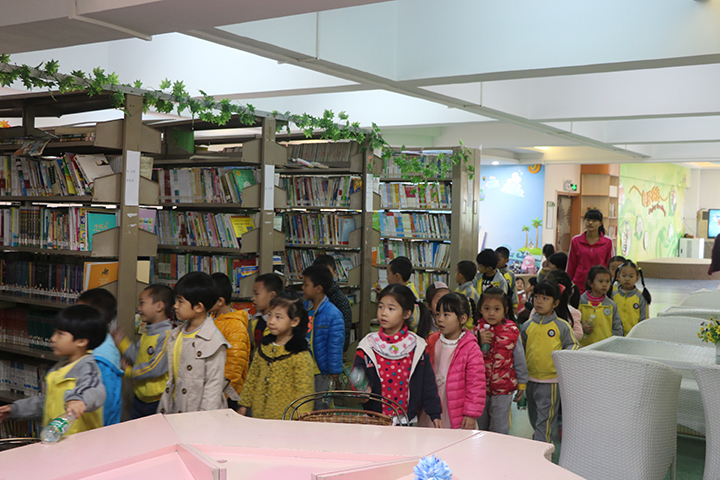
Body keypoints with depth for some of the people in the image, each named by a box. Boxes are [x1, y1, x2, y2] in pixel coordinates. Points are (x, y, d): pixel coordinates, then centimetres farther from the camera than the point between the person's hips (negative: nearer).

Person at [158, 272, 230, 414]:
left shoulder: (213, 341, -15)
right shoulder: (175, 334, 9)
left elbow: (214, 384, -14)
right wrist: (163, 408, 14)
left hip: (197, 413, -6)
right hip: (173, 410, 7)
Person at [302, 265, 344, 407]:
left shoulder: (334, 315, -17)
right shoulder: (303, 308, 4)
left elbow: (335, 346, -14)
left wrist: (334, 371, -11)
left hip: (320, 373, -6)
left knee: (319, 408, 6)